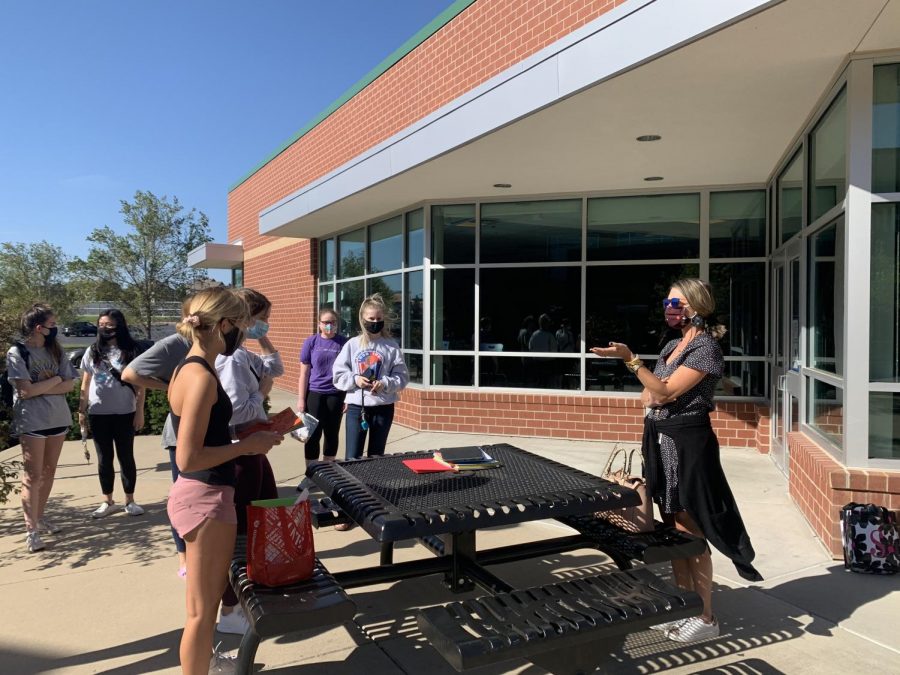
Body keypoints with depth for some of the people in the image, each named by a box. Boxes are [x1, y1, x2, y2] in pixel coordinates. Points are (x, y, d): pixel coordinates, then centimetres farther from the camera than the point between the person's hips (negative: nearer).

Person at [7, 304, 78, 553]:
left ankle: (39, 517, 26)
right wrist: (55, 379, -7)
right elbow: (26, 391, -17)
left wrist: (41, 388, -12)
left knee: (49, 472, 12)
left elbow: (69, 385, 0)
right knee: (33, 475, -3)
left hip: (58, 418, 5)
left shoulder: (55, 350, 7)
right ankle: (31, 529, 2)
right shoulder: (16, 352, -8)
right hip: (32, 421, -5)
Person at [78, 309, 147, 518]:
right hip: (98, 413, 2)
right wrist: (81, 410, 4)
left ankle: (130, 501, 15)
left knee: (126, 457, 6)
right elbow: (85, 384, 9)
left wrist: (139, 411, -7)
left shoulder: (130, 351, -2)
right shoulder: (93, 352, 5)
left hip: (124, 413, -2)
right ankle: (107, 501, 19)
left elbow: (139, 385, -3)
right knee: (104, 458, 10)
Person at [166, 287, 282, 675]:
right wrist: (246, 446, -17)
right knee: (202, 609, 7)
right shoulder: (201, 377, -22)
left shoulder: (191, 368, 8)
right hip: (205, 498, -11)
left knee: (210, 597, 28)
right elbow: (187, 458, -25)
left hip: (204, 494, 11)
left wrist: (246, 434, 9)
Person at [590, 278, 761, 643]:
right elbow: (652, 391, 21)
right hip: (662, 441, 9)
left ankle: (705, 617, 14)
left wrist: (630, 359, -24)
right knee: (672, 530, 14)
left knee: (690, 533, 0)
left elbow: (667, 391, -20)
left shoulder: (706, 348, -13)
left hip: (687, 443, -9)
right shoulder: (673, 344, 14)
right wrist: (647, 395, -2)